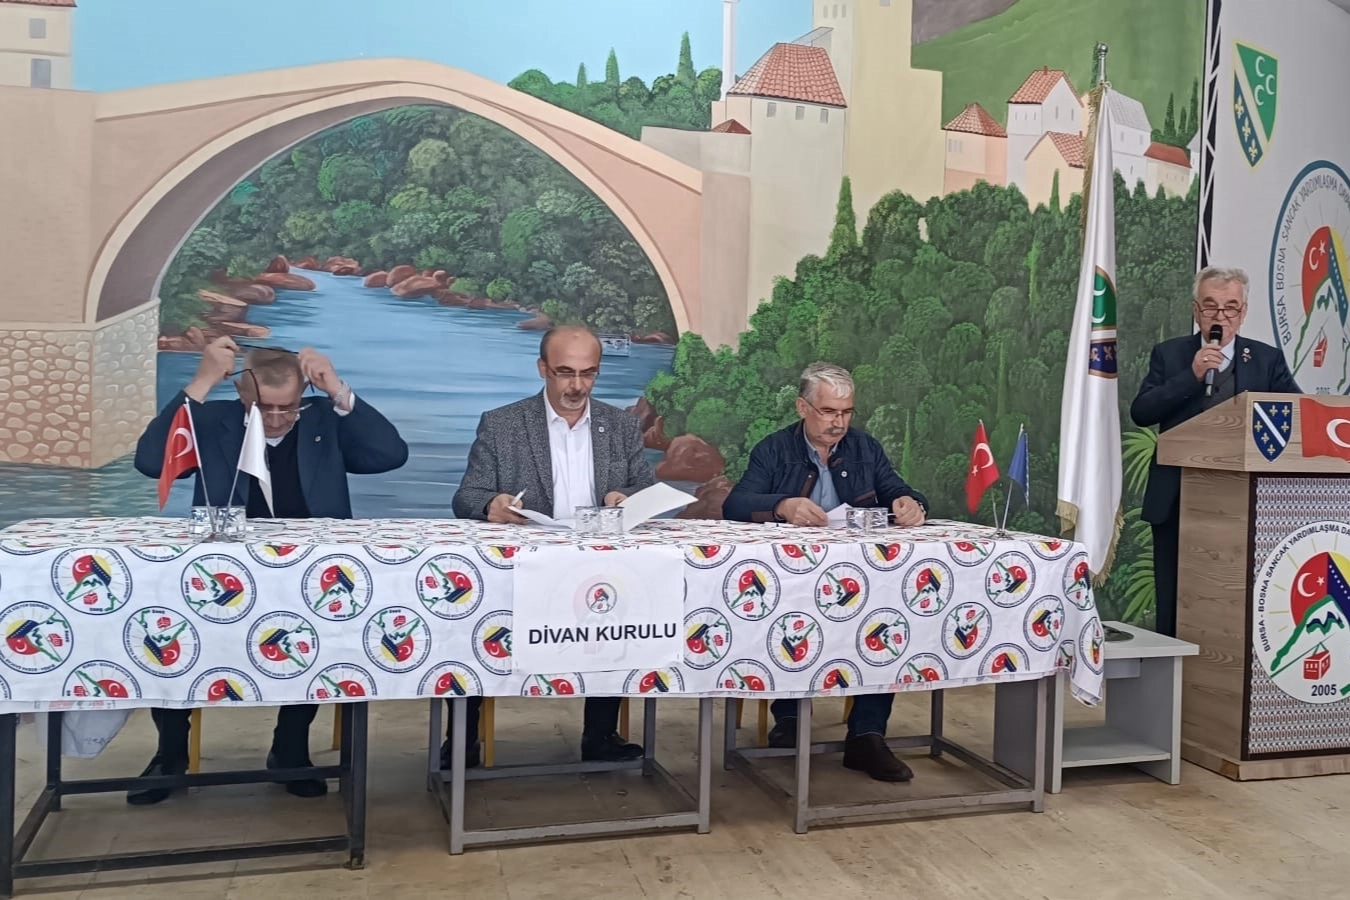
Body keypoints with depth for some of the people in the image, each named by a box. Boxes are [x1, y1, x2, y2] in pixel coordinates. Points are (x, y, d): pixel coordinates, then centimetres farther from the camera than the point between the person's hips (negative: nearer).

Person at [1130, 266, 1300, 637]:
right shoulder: (1169, 354, 4)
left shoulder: (1267, 359, 7)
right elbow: (1141, 413, -6)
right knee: (1173, 607, 5)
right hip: (1176, 500, 0)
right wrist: (1191, 374, -16)